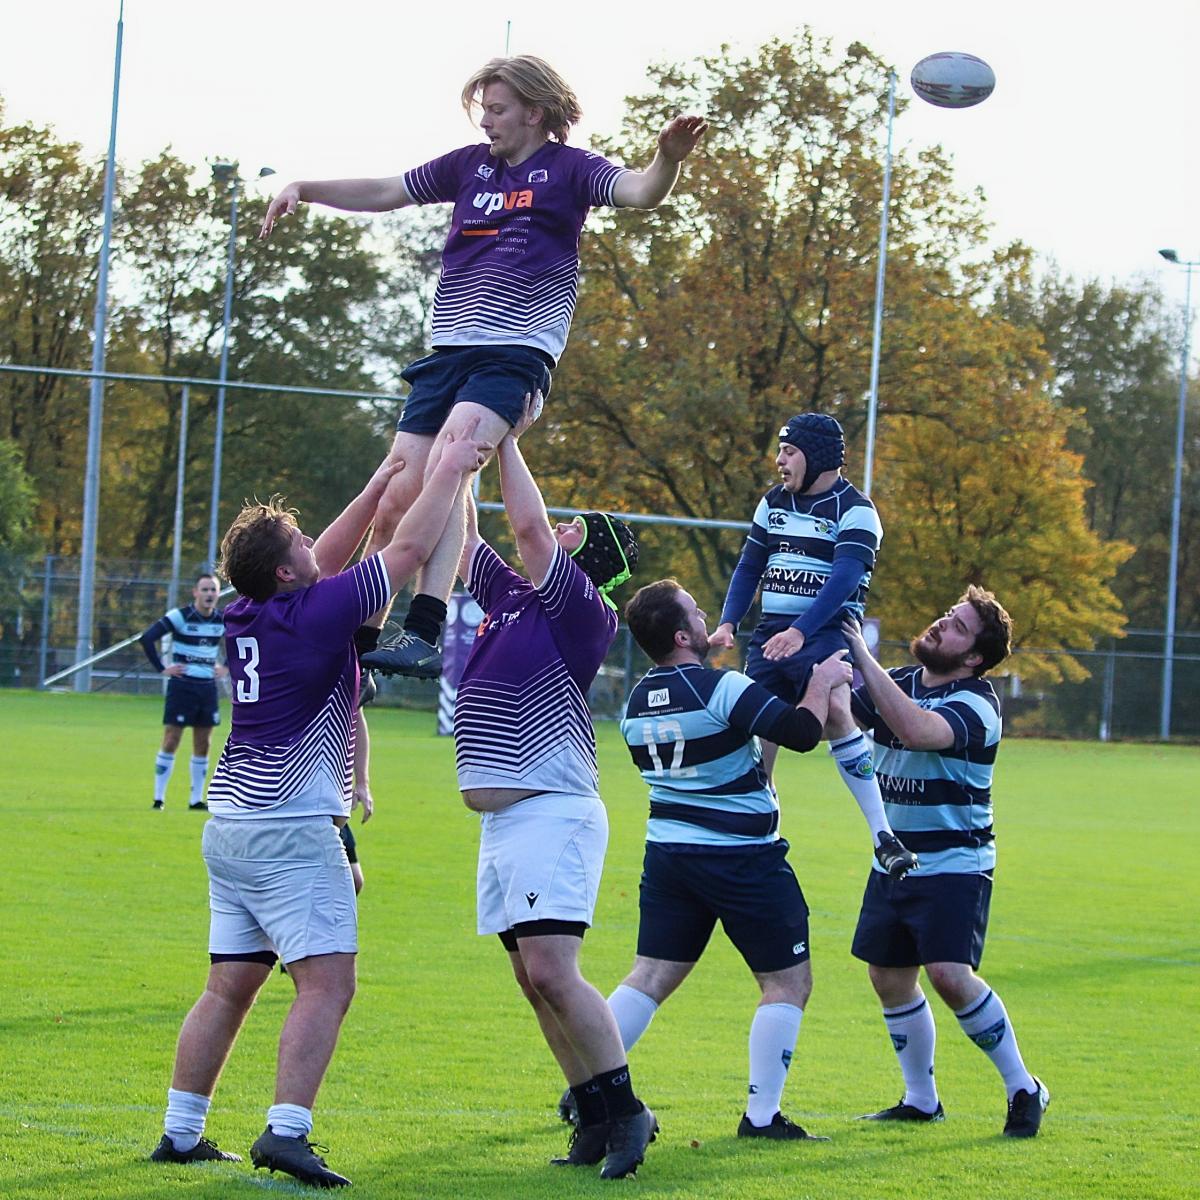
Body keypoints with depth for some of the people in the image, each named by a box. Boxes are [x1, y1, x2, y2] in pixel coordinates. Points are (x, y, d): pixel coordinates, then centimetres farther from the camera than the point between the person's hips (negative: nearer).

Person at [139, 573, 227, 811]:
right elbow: (147, 638, -16)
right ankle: (159, 798, 1)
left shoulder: (222, 620, 4)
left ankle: (197, 799, 14)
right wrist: (161, 668, -15)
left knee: (203, 745, 7)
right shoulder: (180, 616, -11)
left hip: (208, 688, 5)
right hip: (182, 686, -5)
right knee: (171, 741, -5)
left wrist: (226, 667, 12)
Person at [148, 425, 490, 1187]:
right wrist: (451, 470, 3)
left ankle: (181, 1132, 12)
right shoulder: (314, 614, -13)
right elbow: (410, 550, -7)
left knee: (230, 986, 12)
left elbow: (328, 561, 25)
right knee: (327, 985, -9)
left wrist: (378, 487, 23)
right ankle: (286, 1132, -19)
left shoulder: (247, 615, 8)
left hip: (231, 828, 8)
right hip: (293, 831, -8)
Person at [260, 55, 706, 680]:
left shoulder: (567, 169, 1)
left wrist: (668, 159, -37)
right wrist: (303, 189, 17)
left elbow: (638, 192, -16)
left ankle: (424, 634, -34)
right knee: (397, 497, 0)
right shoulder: (470, 164, 17)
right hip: (447, 349, 6)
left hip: (515, 352, -6)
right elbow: (384, 193, 26)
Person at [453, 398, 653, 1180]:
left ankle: (627, 1112, -9)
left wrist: (508, 441, -7)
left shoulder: (583, 612, -8)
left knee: (551, 971, -17)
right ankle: (599, 1120, 12)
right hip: (502, 819, 9)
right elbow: (463, 534, 22)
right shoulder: (510, 599, 15)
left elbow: (529, 528, -16)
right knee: (534, 982, 7)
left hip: (551, 814, -9)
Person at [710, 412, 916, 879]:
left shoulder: (854, 510, -5)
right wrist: (727, 623, 5)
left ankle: (882, 834, -30)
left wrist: (800, 632, -29)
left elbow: (844, 578, -18)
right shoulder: (774, 502, 16)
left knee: (835, 710, -30)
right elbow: (749, 567, 21)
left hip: (825, 632, -7)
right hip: (771, 632, 7)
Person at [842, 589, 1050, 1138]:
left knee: (950, 975, -19)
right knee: (890, 978, 7)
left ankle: (1023, 1088, -3)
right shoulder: (897, 684, 6)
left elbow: (917, 732, -36)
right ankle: (920, 1100, 22)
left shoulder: (975, 704, -16)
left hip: (954, 864, -7)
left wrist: (863, 657, -33)